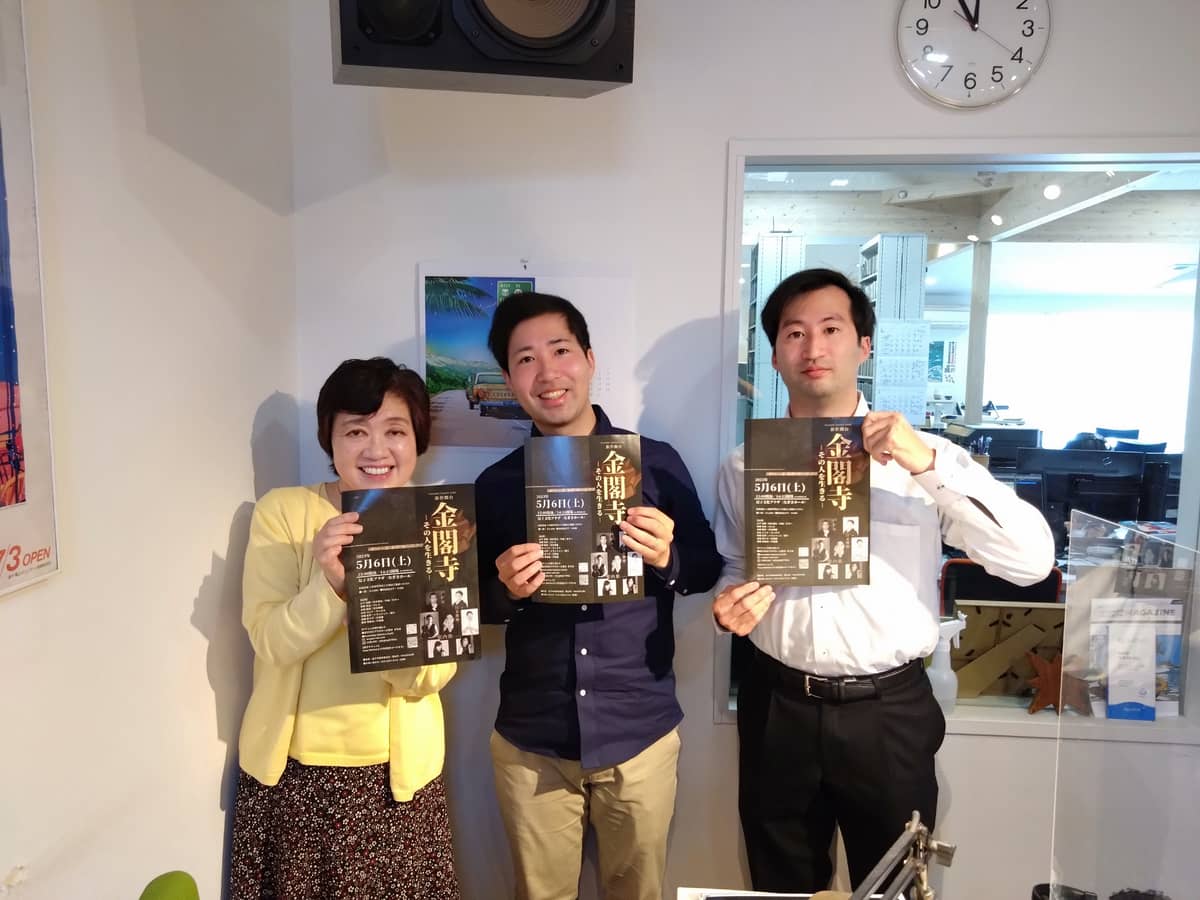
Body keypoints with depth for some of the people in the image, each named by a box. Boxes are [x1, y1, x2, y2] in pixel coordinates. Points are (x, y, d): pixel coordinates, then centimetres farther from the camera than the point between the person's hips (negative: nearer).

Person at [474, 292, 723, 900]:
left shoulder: (656, 461, -5)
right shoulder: (496, 484, -1)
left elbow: (709, 568, 1)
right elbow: (478, 607, 5)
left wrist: (667, 559, -19)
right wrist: (506, 591, -16)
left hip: (640, 733, 0)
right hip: (530, 741, 1)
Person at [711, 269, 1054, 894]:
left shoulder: (925, 459, -5)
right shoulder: (743, 468, 1)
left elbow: (1032, 562, -15)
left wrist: (932, 464, -26)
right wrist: (729, 605, -8)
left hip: (888, 713, -1)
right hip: (777, 710, 2)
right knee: (782, 887, 21)